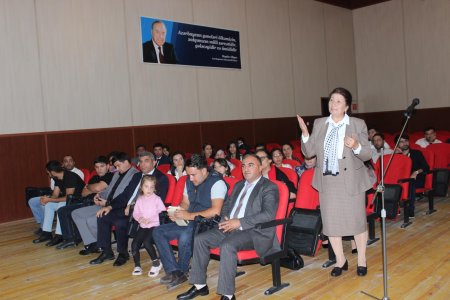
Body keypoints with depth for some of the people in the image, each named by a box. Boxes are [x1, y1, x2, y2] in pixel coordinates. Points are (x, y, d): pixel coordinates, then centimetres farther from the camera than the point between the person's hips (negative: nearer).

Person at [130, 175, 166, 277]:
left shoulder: (157, 199, -2)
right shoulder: (139, 200, 11)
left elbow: (163, 212, -9)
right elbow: (135, 213, 10)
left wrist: (151, 219, -17)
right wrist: (139, 218, -12)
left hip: (154, 225, -5)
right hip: (143, 226, 5)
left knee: (146, 242, -27)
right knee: (134, 244, -12)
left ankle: (156, 262, -8)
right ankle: (137, 266, 6)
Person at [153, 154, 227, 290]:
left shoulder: (216, 182, -14)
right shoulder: (189, 181, 11)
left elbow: (216, 210, -25)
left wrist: (190, 216, -25)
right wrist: (177, 212, -3)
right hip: (190, 222, 9)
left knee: (184, 236, -35)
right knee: (158, 232, -5)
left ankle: (181, 271, -8)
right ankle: (174, 272, -12)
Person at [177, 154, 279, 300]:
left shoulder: (269, 187, -5)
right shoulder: (238, 185, 20)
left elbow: (269, 214, -18)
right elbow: (226, 206, 23)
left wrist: (239, 222, -21)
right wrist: (226, 219, -2)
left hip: (255, 231, -8)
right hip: (230, 227, 8)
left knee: (227, 245, -34)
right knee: (200, 239, -7)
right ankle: (200, 285, 3)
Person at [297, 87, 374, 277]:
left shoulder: (358, 124, -5)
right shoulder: (319, 124, 3)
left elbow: (367, 155, -6)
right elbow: (309, 152, 1)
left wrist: (356, 146, -26)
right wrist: (305, 133, -14)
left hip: (351, 181, -2)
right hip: (327, 181, 3)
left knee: (356, 221, 10)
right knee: (331, 222, 9)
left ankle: (361, 260, 31)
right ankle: (340, 261, 28)